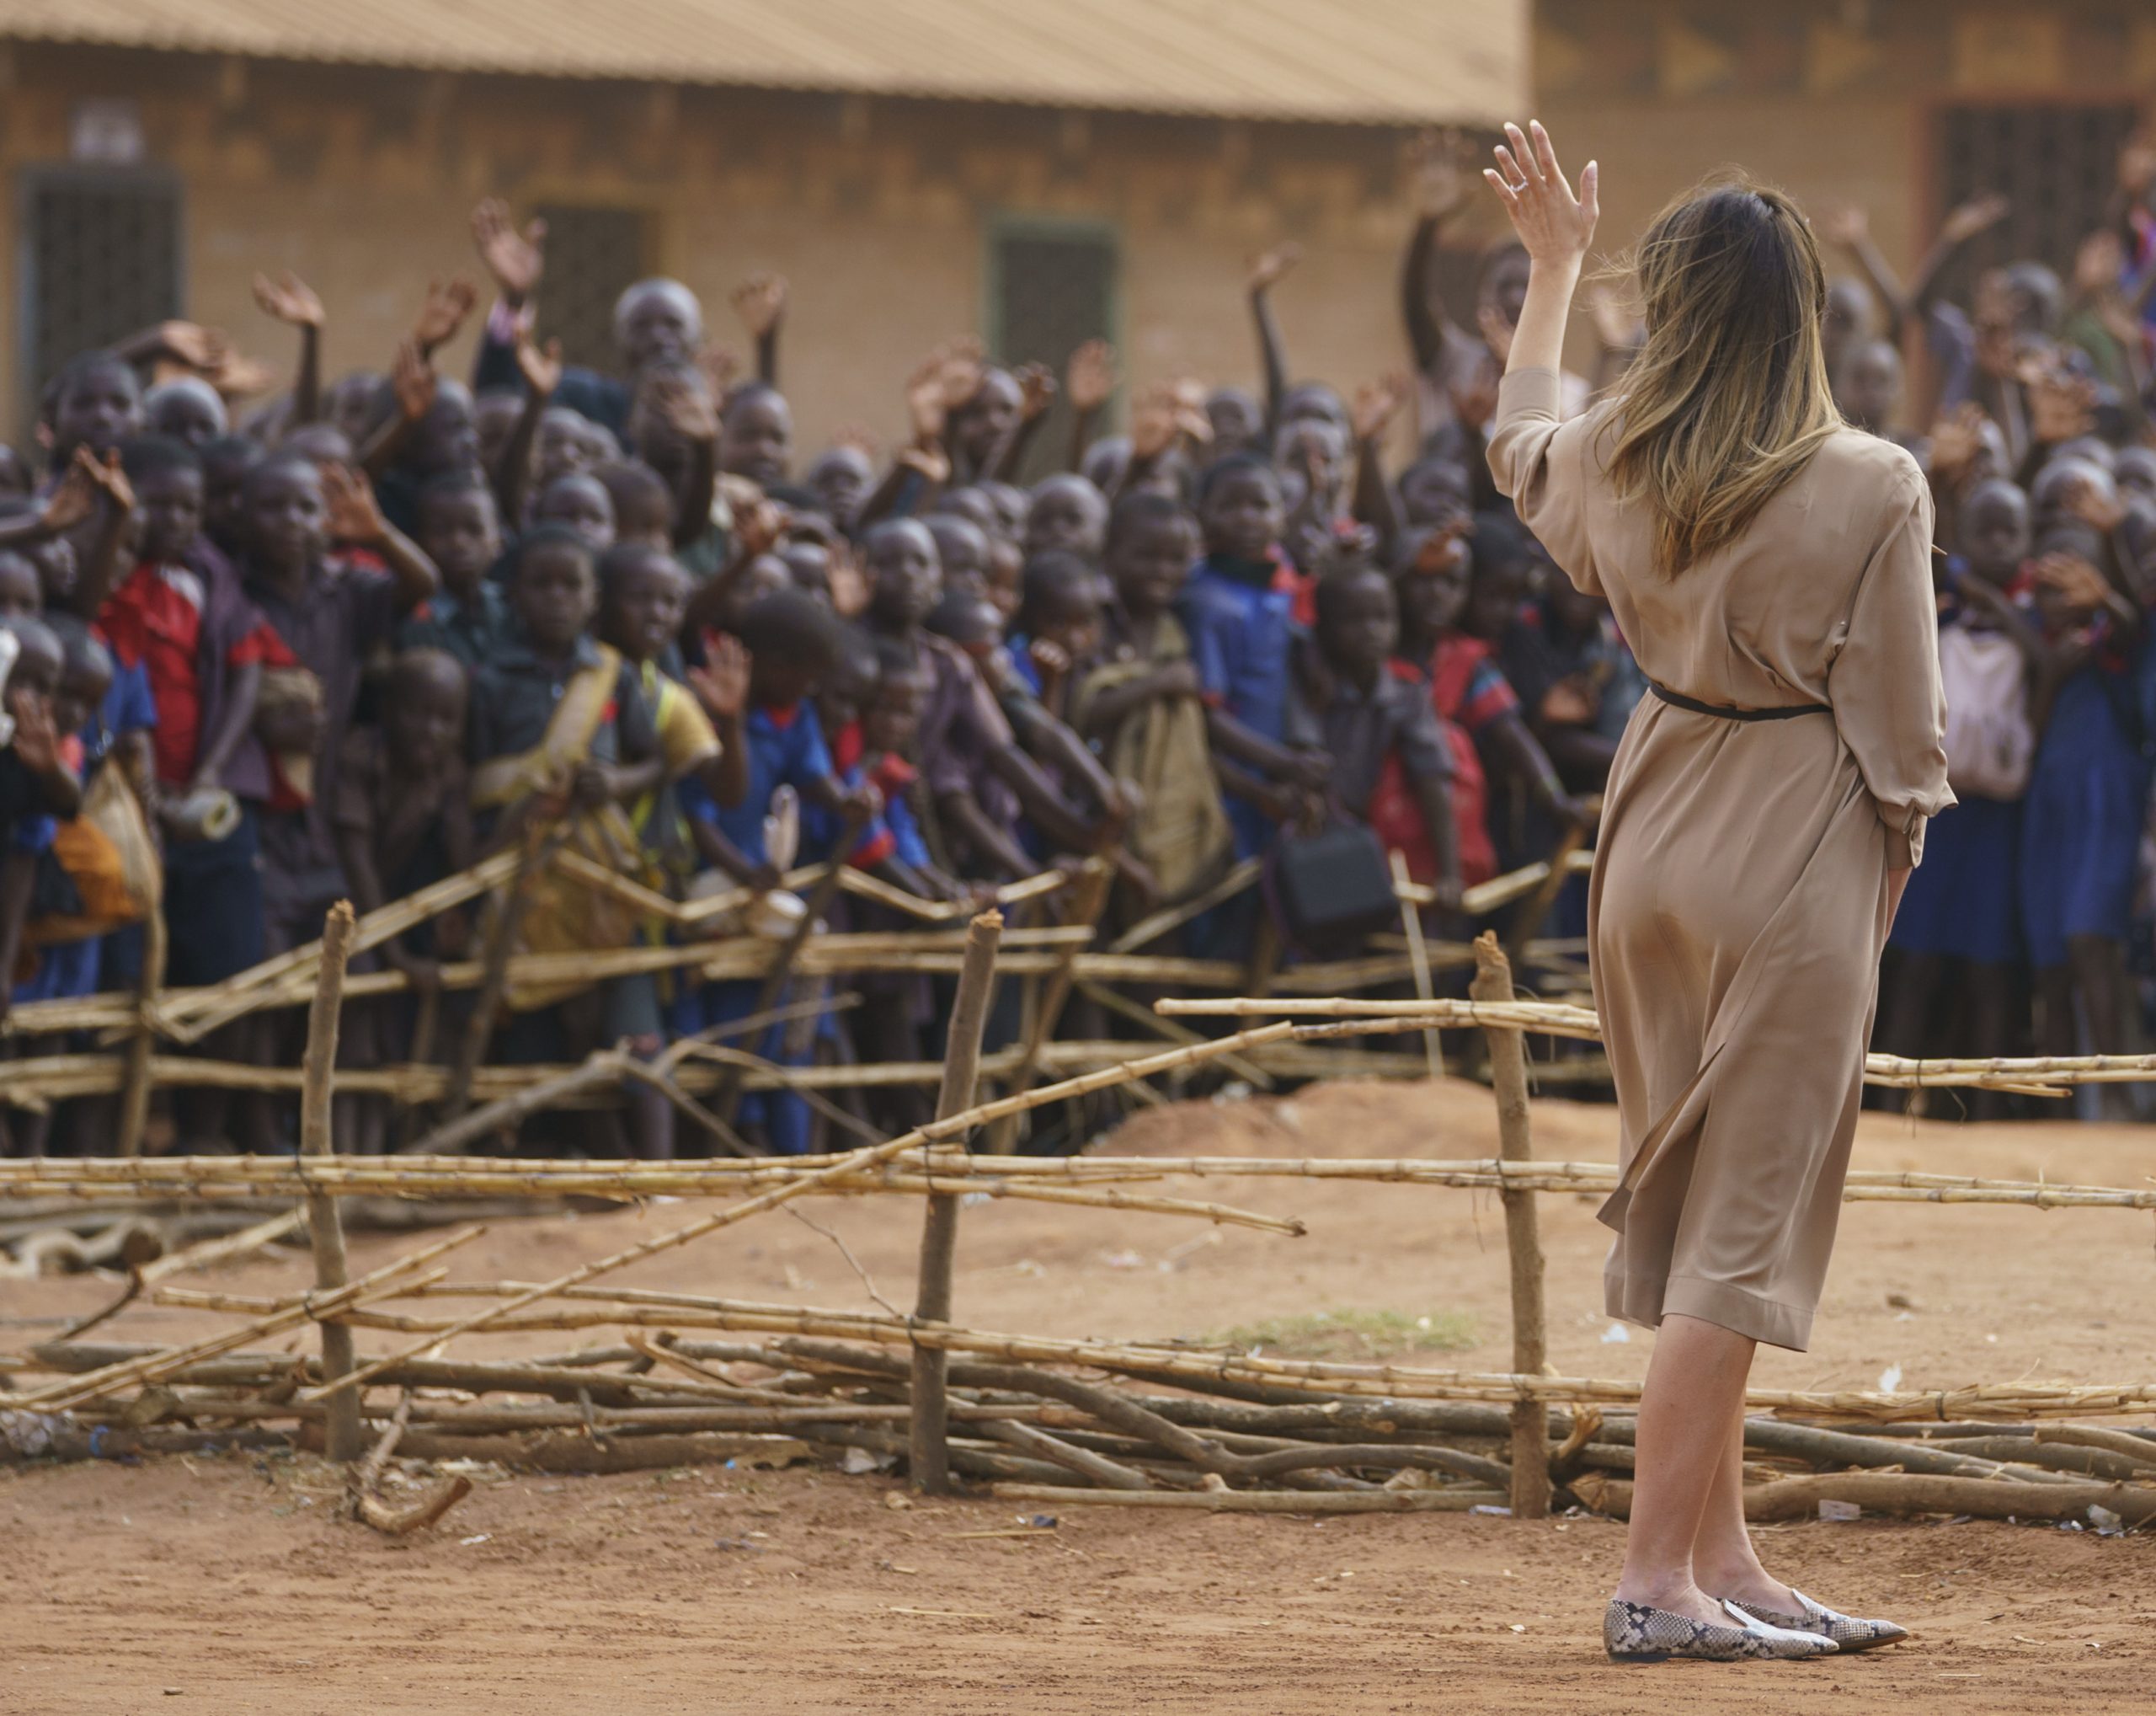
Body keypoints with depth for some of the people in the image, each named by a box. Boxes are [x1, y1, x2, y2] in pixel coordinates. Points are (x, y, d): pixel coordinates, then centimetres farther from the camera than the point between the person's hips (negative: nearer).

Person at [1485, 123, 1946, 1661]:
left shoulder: (1614, 463, 0)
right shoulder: (1872, 491, -15)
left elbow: (1519, 440, 25)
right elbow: (1903, 730, -11)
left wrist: (1552, 264, 38)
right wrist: (1889, 881, 5)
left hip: (1653, 843, 6)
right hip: (1798, 863, -6)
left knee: (1685, 1206, 15)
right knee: (1745, 1223, -3)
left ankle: (1725, 1560, 20)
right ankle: (1659, 1582, -6)